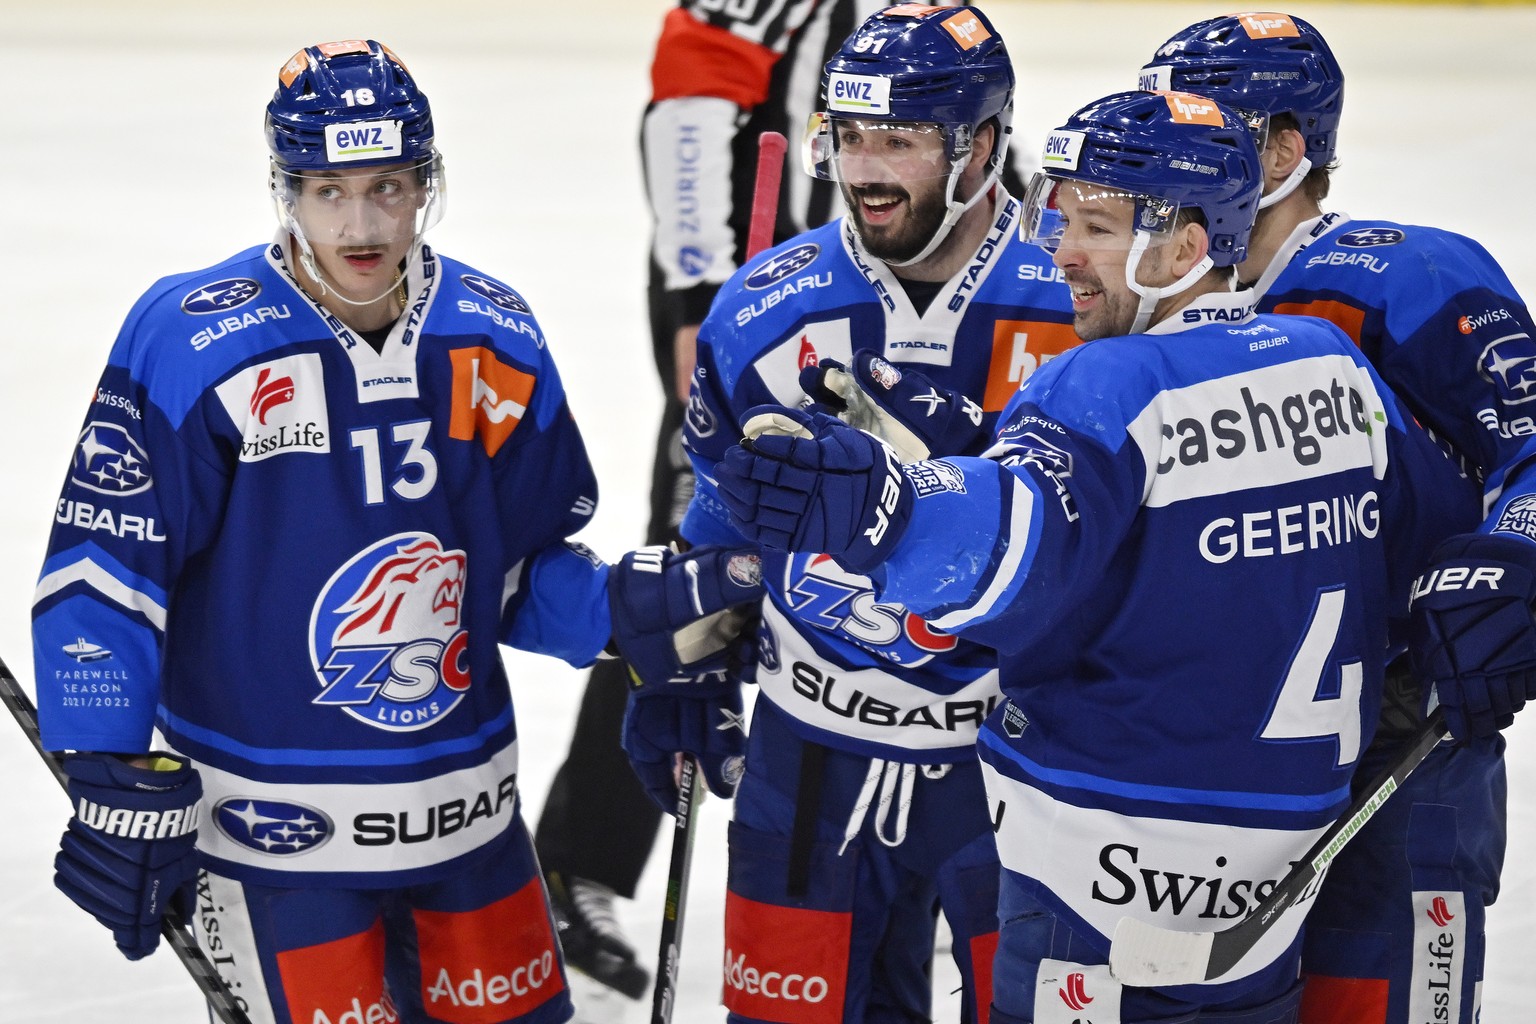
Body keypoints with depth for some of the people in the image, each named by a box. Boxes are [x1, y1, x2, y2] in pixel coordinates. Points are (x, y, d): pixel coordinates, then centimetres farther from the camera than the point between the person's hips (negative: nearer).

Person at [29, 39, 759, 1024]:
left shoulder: (497, 340, 1)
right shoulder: (190, 344, -14)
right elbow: (103, 567, -12)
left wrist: (626, 609, -9)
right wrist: (115, 790, -15)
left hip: (466, 811, 5)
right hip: (269, 822, -5)